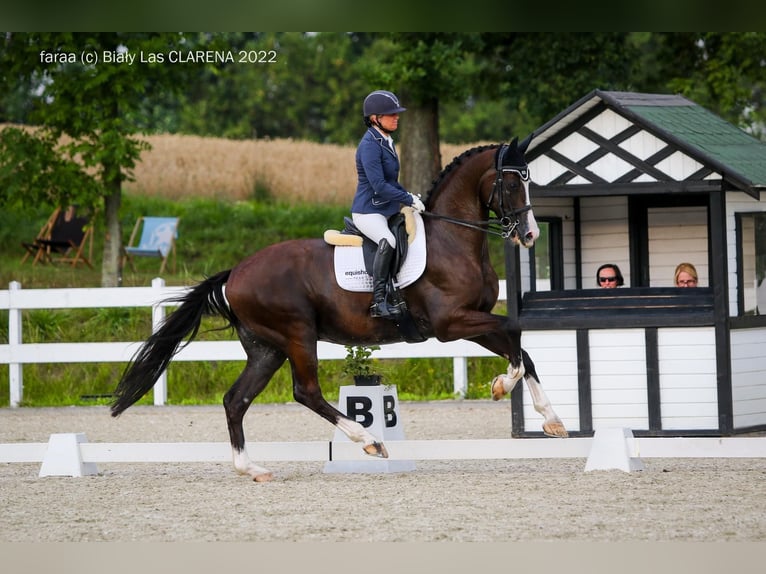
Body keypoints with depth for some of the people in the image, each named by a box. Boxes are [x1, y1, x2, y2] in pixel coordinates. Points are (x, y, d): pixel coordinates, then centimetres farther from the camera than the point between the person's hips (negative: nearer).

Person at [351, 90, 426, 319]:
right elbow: (379, 186, -24)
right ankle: (378, 301, -36)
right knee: (388, 241, -36)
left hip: (387, 210, 11)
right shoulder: (370, 145, -17)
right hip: (368, 211, -11)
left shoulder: (386, 142, 12)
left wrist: (409, 195, 8)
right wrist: (409, 200, -19)